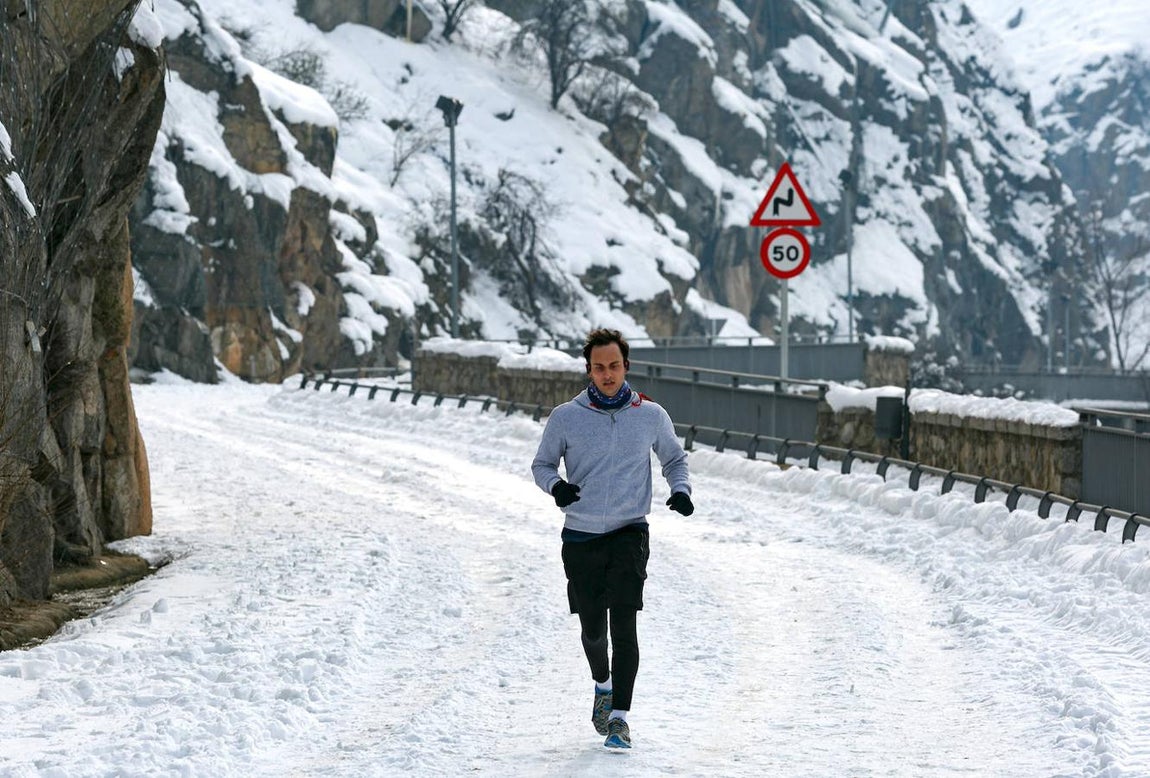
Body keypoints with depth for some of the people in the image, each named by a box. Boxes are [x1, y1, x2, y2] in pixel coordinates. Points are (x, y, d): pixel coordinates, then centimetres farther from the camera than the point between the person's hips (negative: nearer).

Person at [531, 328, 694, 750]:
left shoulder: (651, 415, 1)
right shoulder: (566, 417, -3)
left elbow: (674, 458, 16)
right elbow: (542, 464, 7)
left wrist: (681, 489, -4)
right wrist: (555, 485, -16)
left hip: (629, 533, -1)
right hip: (581, 536, 1)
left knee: (623, 623, -15)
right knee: (592, 627, 11)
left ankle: (619, 717, -15)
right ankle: (603, 684, 42)